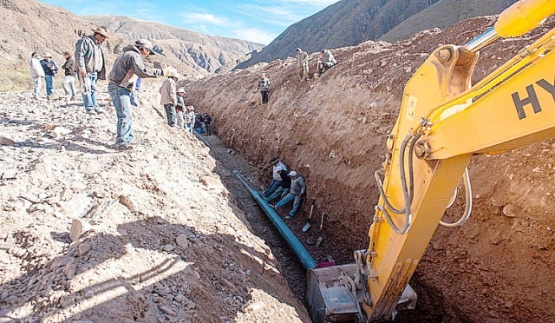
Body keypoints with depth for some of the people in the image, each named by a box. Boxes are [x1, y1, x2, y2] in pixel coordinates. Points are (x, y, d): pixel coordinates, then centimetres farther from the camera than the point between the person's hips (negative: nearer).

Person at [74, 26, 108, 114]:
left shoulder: (99, 45, 19)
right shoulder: (85, 41, -8)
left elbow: (100, 60, 23)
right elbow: (79, 55, -16)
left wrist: (99, 73, 18)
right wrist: (82, 68, -23)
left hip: (94, 72, 8)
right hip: (84, 71, -8)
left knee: (93, 90, 10)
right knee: (86, 89, -8)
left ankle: (95, 107, 14)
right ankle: (89, 108, -7)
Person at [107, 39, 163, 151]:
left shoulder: (126, 54, 21)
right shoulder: (134, 55, -13)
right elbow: (142, 71, -27)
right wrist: (159, 72, -23)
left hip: (116, 87, 11)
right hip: (119, 88, -11)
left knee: (126, 115, 15)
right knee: (125, 116, -13)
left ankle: (128, 139, 22)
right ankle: (121, 142, -12)